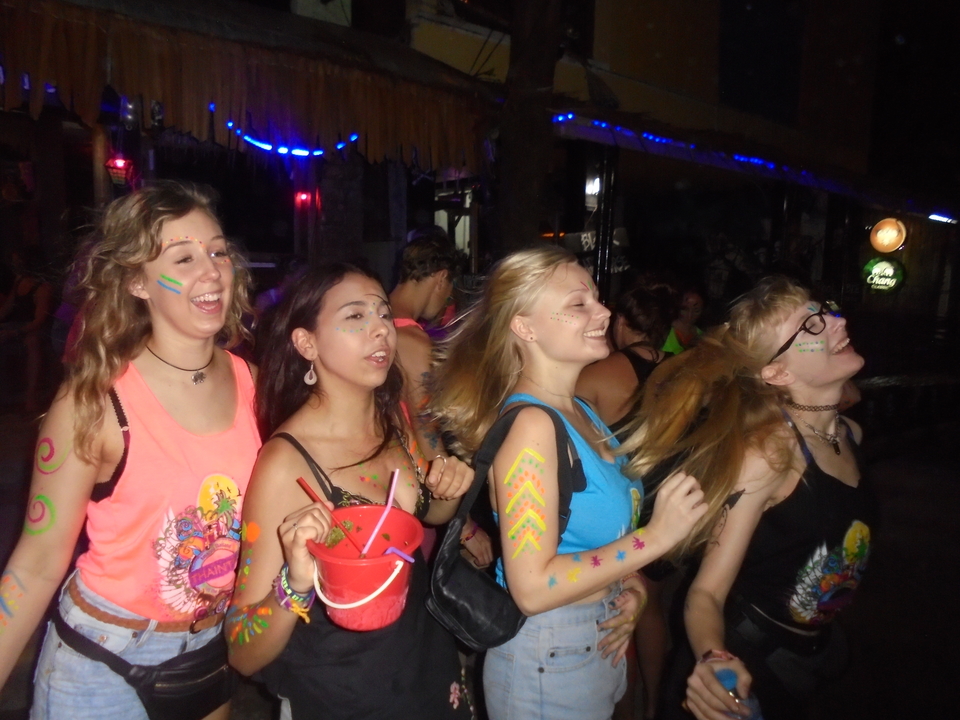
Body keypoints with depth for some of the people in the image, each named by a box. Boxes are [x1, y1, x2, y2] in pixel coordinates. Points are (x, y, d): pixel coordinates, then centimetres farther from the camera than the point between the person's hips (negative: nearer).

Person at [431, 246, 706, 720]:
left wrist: (628, 589, -3)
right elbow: (532, 588, -27)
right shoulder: (530, 424, -24)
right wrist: (654, 538, -23)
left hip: (603, 643, 8)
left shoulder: (580, 412, 2)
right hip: (550, 660, -7)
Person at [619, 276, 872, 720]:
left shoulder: (850, 434, -5)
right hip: (749, 662, -7)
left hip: (811, 657, 7)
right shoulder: (767, 451, -27)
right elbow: (707, 592, -27)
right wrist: (713, 659, -45)